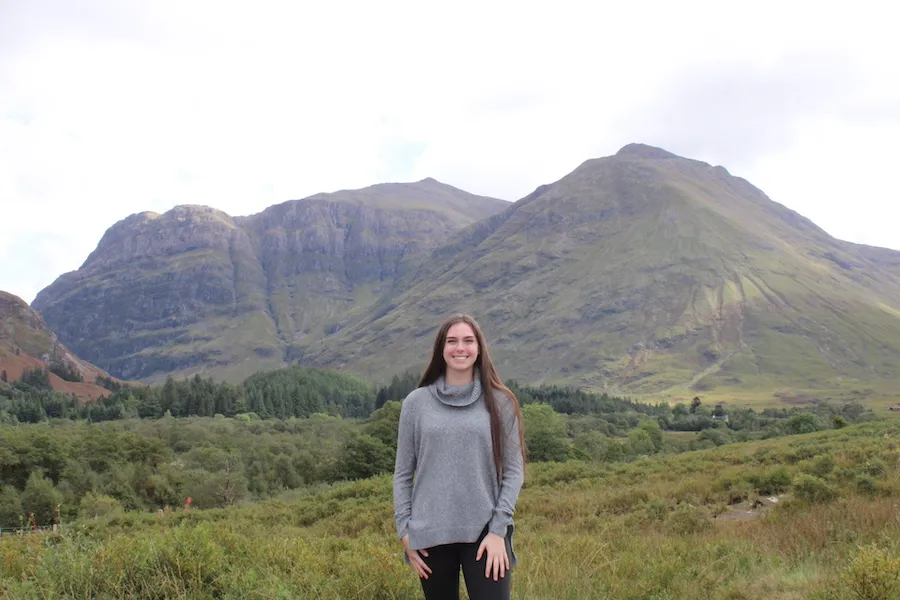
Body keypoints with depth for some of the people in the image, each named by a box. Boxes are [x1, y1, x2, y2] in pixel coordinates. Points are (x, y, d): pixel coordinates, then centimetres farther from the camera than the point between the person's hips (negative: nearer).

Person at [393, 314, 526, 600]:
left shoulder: (499, 402, 2)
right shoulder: (416, 402, 4)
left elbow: (513, 471, 1)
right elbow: (403, 473, 7)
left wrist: (498, 530, -7)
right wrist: (405, 530, 0)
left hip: (485, 532, -1)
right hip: (430, 534, 1)